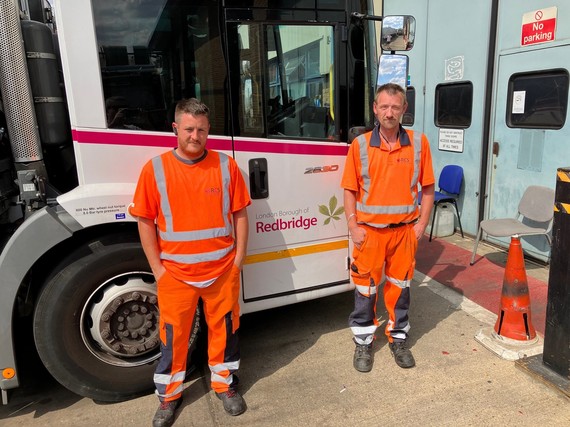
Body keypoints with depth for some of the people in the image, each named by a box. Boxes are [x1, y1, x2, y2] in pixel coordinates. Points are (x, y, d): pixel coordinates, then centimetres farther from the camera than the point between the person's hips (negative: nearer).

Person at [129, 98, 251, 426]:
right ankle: (170, 394, 35)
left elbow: (239, 214, 2)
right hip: (175, 273, 0)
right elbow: (145, 221, -2)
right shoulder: (155, 169, -5)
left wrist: (239, 257, -1)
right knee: (174, 334, 13)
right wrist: (157, 267, -3)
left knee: (224, 328, 15)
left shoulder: (226, 166, -2)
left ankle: (225, 384, 38)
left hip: (223, 270, 1)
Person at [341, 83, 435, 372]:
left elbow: (427, 188, 5)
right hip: (369, 231, -1)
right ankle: (363, 342, 27)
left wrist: (421, 224, -2)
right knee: (365, 288, 8)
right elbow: (350, 190, 0)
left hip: (405, 230, 1)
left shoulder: (418, 143, 0)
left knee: (400, 287, 14)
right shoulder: (360, 145, -3)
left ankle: (398, 338, 34)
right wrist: (353, 226, -7)